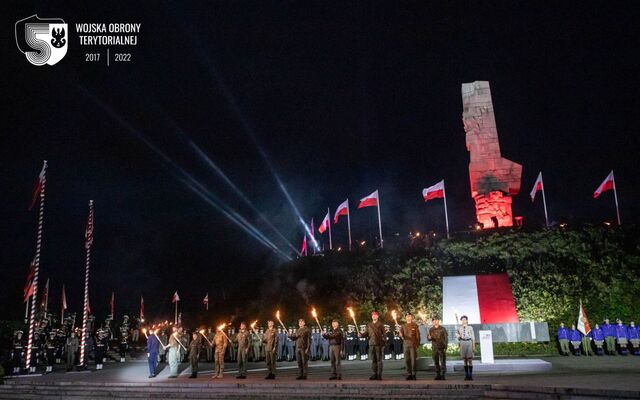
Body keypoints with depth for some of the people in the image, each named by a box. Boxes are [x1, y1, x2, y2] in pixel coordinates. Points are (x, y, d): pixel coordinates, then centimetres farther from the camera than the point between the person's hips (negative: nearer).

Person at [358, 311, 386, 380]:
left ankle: (379, 375, 1)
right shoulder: (369, 325, 13)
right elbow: (366, 334, 11)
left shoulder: (380, 324, 2)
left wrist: (383, 344, -10)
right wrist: (361, 335, -9)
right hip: (371, 344, 4)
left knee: (379, 360, -2)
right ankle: (375, 374, 13)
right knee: (373, 360, 7)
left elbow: (384, 335, -2)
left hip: (379, 344, -4)